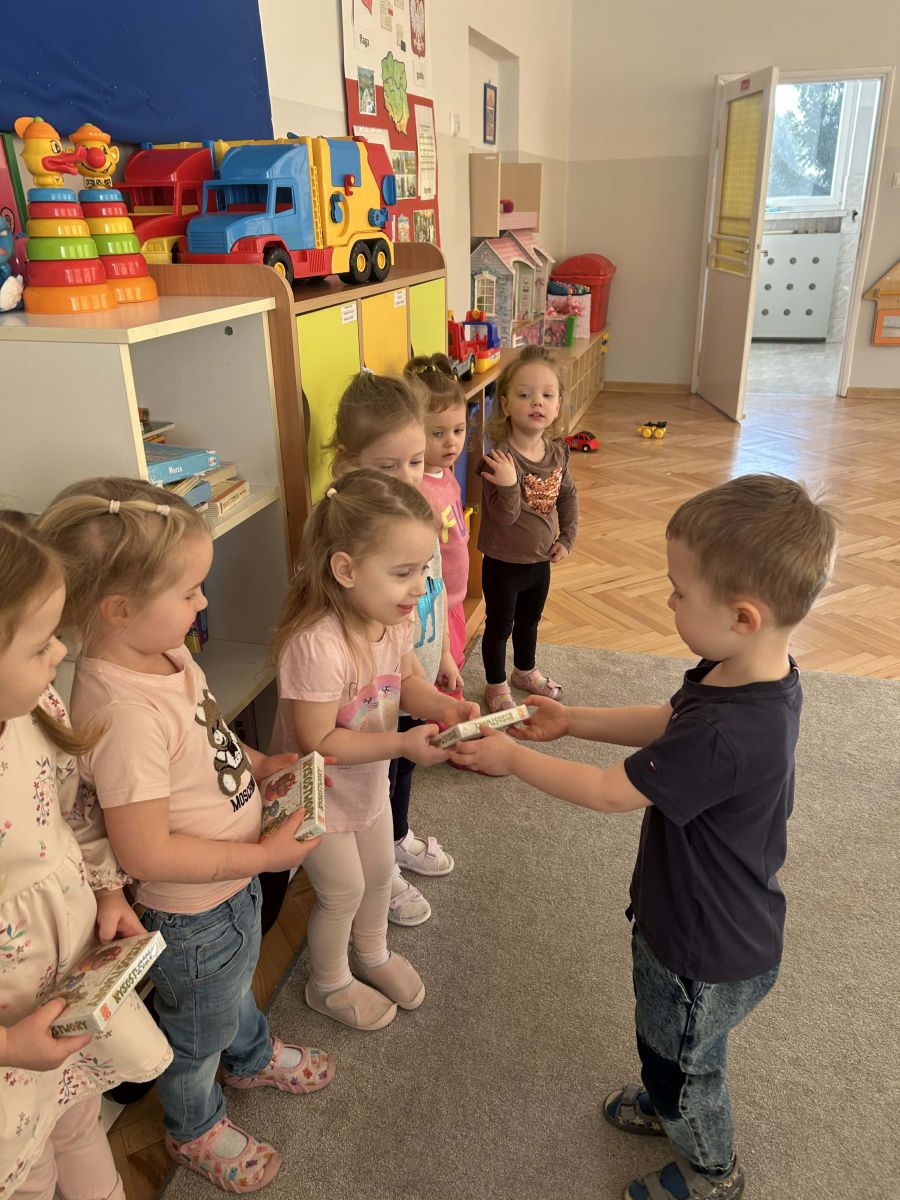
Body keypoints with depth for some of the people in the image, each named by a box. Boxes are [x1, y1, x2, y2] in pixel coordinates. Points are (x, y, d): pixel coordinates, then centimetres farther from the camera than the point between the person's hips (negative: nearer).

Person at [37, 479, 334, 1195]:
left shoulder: (164, 653, -10)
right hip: (193, 915, -8)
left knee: (236, 984, 36)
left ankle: (252, 1057, 66)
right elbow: (147, 853, -33)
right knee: (199, 1028, 23)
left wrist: (259, 764, -6)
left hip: (235, 885, 8)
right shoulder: (123, 714, -39)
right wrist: (266, 855, -25)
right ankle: (195, 1128, 54)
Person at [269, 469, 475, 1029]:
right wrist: (404, 743, -36)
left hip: (369, 780, 7)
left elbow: (407, 680, 1)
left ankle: (372, 953, 57)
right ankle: (330, 984, 45)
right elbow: (318, 742, -32)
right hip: (320, 793, -7)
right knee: (344, 890, 14)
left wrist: (442, 706, -20)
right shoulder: (316, 644, -39)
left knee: (380, 871, 26)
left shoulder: (395, 620, -15)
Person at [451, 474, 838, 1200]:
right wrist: (571, 722, 0)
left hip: (709, 952, -8)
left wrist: (513, 759, -16)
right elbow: (668, 723, 3)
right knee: (664, 1038, 34)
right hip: (691, 916, 8)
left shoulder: (727, 734, -42)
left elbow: (610, 793, -29)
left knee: (683, 1060, 23)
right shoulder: (755, 676, -13)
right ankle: (666, 1106, 62)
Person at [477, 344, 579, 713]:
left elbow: (568, 494, 9)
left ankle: (525, 670, 51)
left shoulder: (557, 450, -7)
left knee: (530, 619, 27)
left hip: (541, 559, 6)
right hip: (503, 563, -6)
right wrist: (509, 486, -45)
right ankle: (496, 686, 35)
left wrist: (567, 537, 2)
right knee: (499, 626, 14)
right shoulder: (499, 457, -27)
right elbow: (505, 516, -28)